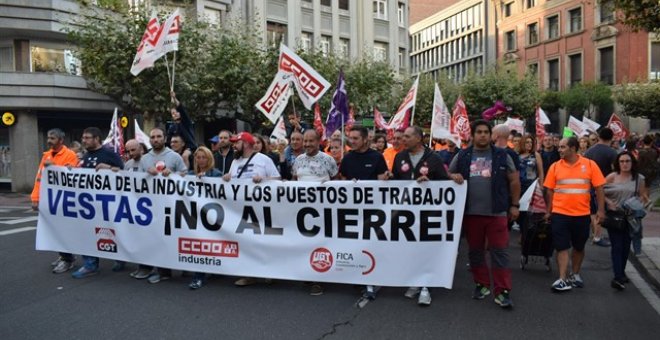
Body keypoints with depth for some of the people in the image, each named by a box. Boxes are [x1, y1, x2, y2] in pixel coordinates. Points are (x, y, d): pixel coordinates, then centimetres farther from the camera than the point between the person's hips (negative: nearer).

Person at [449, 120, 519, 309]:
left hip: (496, 213, -2)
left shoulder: (502, 156, 3)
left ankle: (502, 292, 2)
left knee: (499, 251, -2)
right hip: (471, 212, 2)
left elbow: (514, 180, 7)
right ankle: (481, 284, 26)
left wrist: (515, 205, 3)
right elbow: (447, 174, 15)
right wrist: (453, 176, -9)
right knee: (475, 251, 11)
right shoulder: (462, 156, 7)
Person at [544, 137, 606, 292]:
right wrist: (548, 211, 6)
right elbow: (549, 190, 5)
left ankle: (575, 274, 33)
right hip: (560, 214, 0)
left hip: (582, 214, 1)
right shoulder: (555, 166, -1)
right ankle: (563, 279, 2)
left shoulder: (590, 165, -3)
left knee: (579, 247, 15)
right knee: (562, 247, -1)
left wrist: (600, 210, -6)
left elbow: (599, 188, -1)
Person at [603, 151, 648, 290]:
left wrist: (643, 200, -13)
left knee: (626, 246, 12)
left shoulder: (639, 178, 1)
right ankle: (618, 277, -14)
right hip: (614, 216, -3)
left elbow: (643, 196, 8)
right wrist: (608, 202, -13)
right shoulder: (612, 177, -5)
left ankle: (621, 272, 30)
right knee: (617, 246, -9)